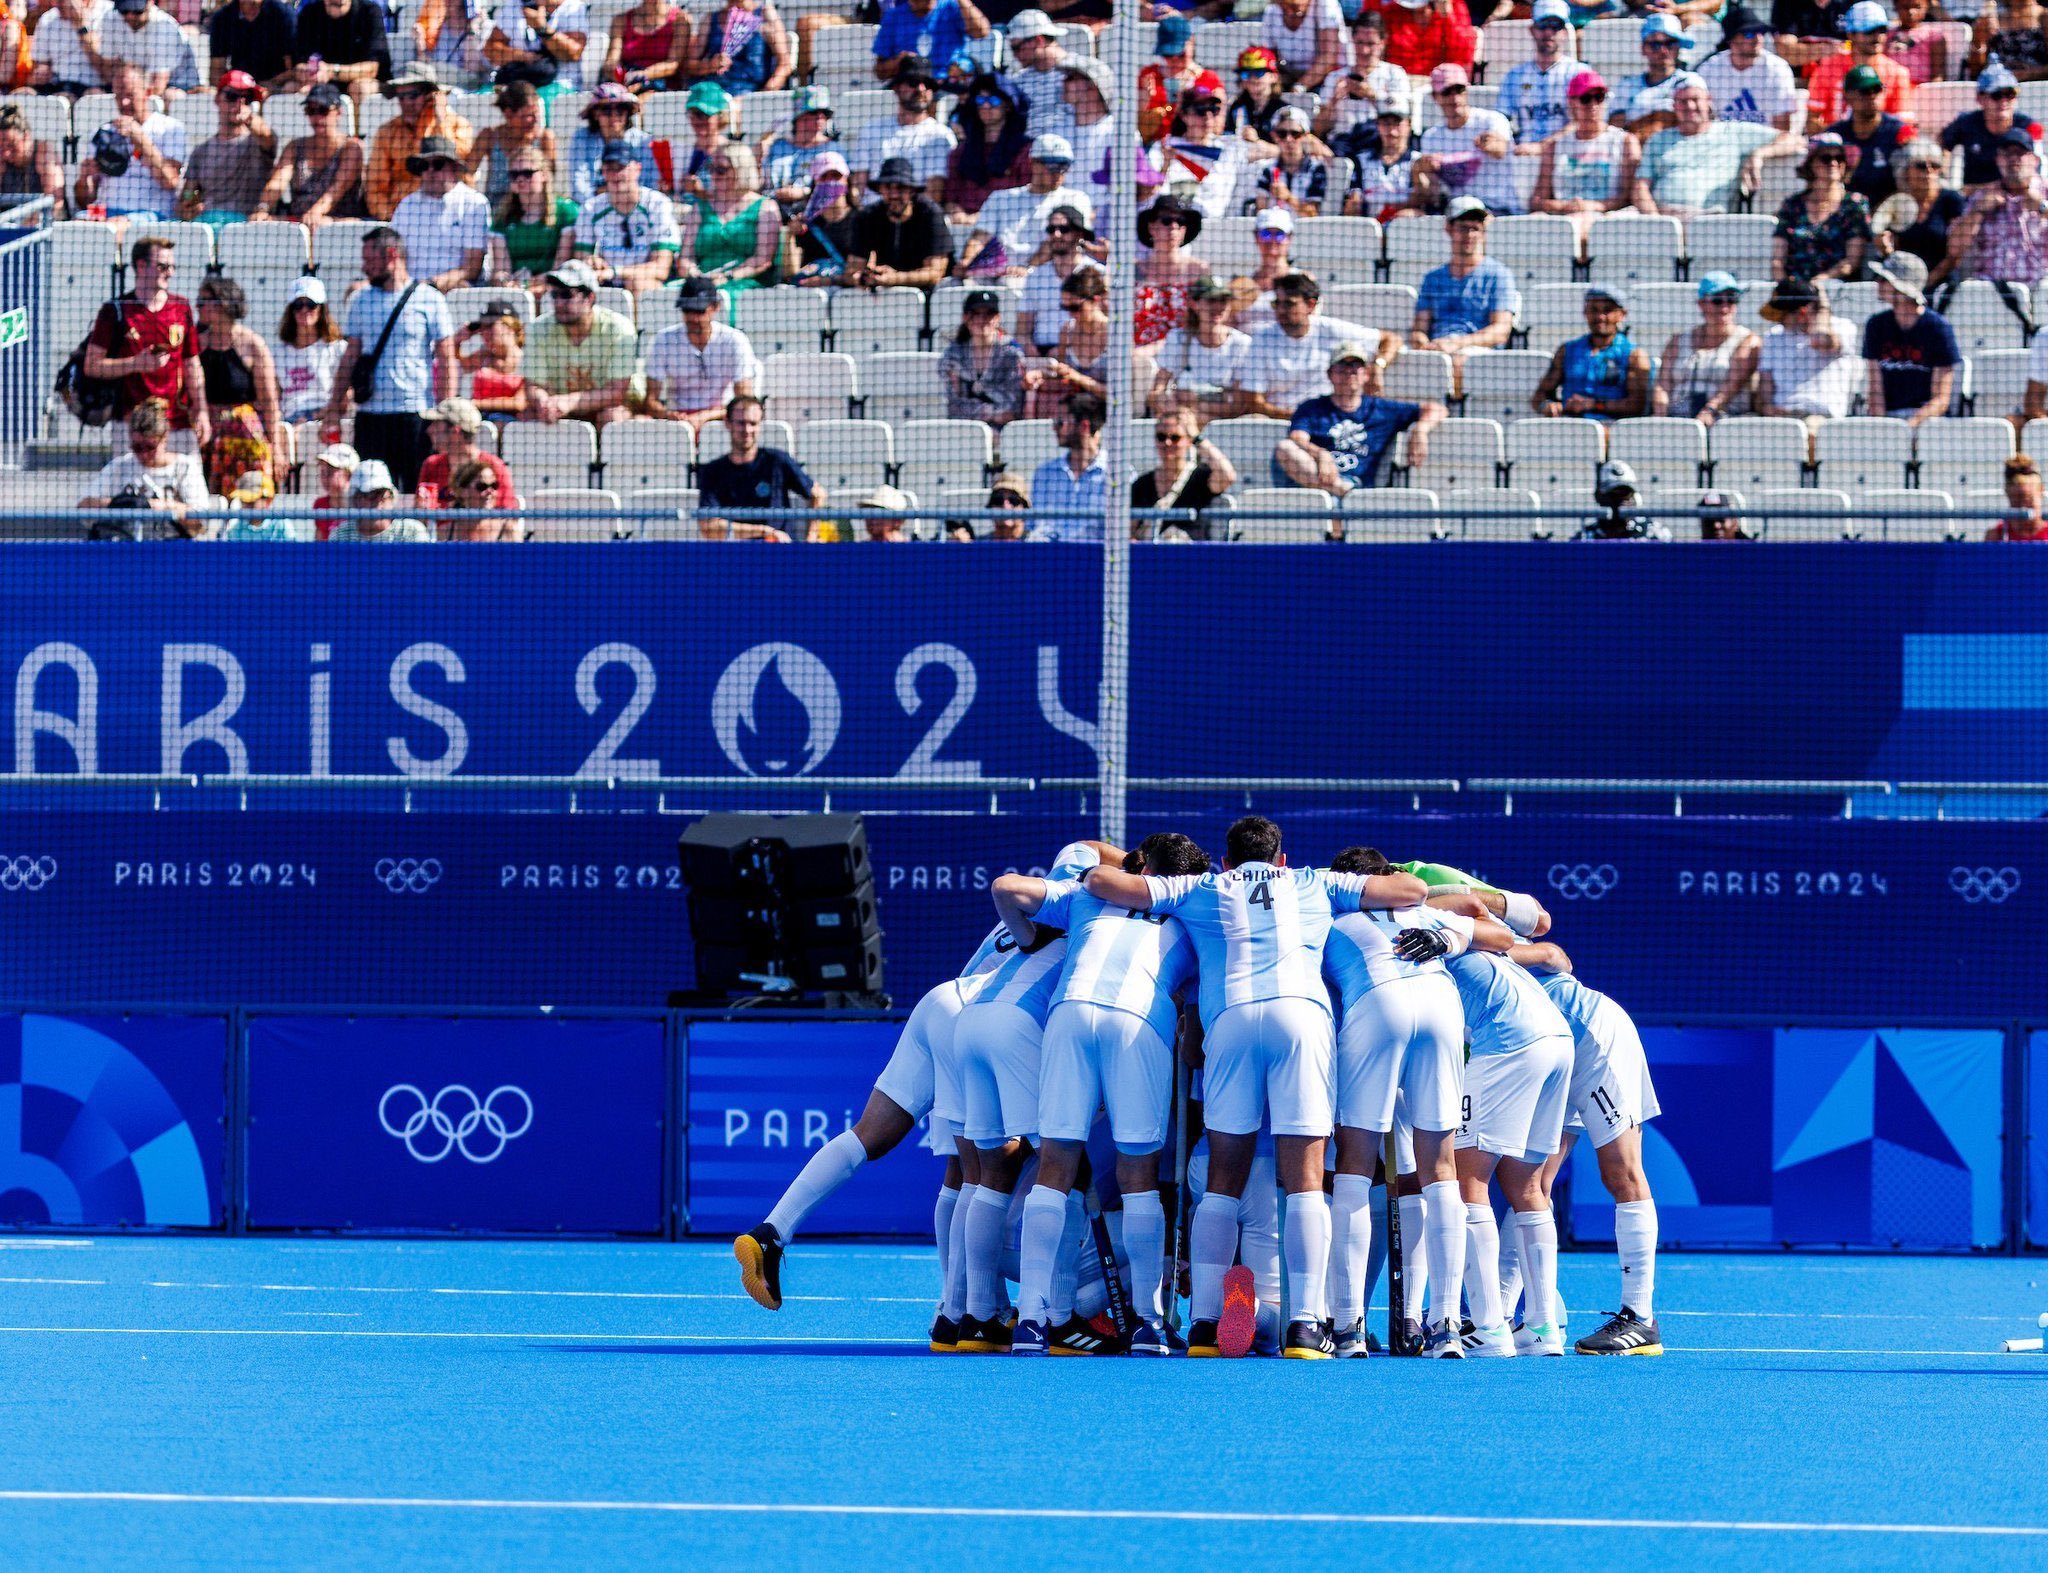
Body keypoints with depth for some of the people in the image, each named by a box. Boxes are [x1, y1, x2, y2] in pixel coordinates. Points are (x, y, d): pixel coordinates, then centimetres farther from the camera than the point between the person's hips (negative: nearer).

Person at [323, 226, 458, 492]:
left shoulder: (430, 300, -1)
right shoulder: (362, 300, 12)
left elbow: (446, 360, -1)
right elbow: (351, 357, 16)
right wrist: (333, 409, 10)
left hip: (414, 413, -4)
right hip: (369, 415, 4)